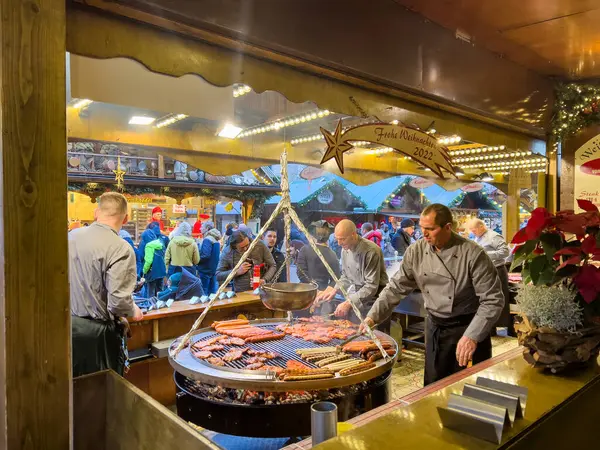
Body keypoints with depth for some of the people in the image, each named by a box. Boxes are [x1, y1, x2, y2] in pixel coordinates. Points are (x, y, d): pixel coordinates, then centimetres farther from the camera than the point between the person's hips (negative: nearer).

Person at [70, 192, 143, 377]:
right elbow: (119, 301, -24)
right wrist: (134, 312, -3)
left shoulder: (71, 236, -1)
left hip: (68, 322, 6)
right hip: (98, 330, -6)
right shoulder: (120, 249, -21)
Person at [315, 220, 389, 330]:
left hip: (373, 299, -7)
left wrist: (349, 303, -27)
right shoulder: (345, 249, 0)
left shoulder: (371, 251, -23)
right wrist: (335, 289, -2)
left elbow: (372, 286, -24)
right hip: (357, 297, 7)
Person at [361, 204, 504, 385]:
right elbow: (396, 288, 0)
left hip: (467, 328, -4)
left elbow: (493, 300, -18)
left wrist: (472, 336, -24)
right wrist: (373, 316, -10)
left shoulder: (473, 254, -20)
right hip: (434, 328, 4)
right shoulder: (416, 251, -7)